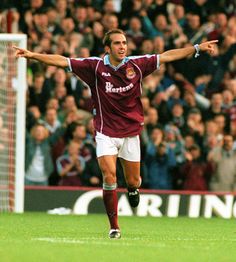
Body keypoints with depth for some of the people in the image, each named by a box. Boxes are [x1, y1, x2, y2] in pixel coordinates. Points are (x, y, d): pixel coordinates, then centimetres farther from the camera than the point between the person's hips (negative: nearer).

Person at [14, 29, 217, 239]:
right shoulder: (95, 66, -9)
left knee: (133, 181, 7)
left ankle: (133, 188, 47)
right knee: (109, 176, -16)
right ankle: (114, 226, -4)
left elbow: (167, 56, 2)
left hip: (131, 132, 2)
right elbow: (63, 61, -12)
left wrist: (197, 48, 2)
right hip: (106, 132, -2)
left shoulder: (136, 65, -5)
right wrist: (33, 55, -20)